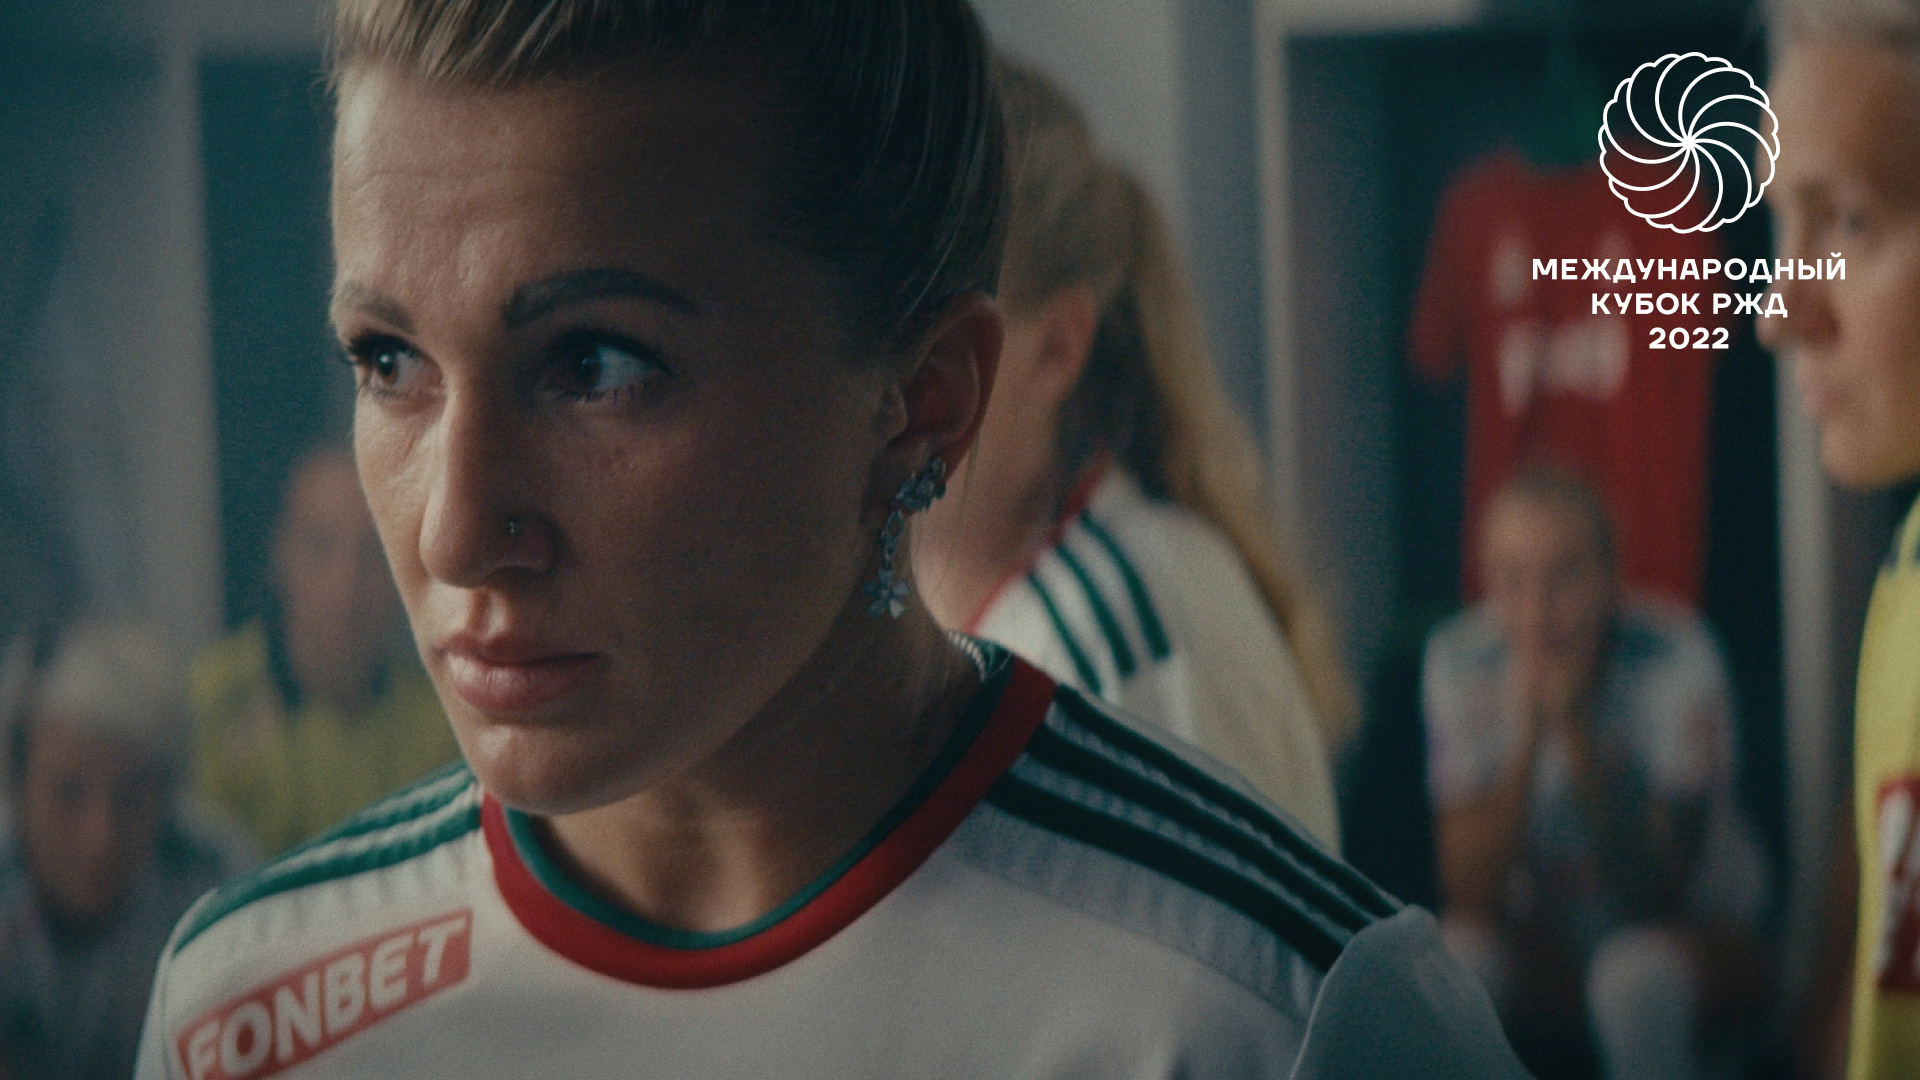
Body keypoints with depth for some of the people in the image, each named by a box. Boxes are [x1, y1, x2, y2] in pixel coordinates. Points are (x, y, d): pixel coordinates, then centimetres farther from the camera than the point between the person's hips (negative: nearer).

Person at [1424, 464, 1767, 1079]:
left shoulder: (1673, 657, -19)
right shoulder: (1460, 662, -12)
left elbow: (1655, 894, -24)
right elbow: (1470, 895, -19)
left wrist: (1576, 730, -31)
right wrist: (1528, 733, -28)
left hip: (1695, 934, -2)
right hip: (1541, 947, 2)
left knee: (1638, 970, -35)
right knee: (1455, 953, -29)